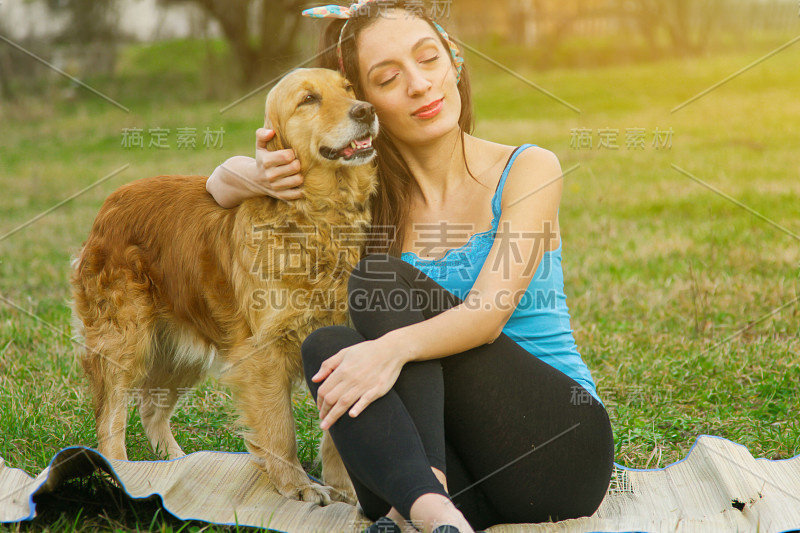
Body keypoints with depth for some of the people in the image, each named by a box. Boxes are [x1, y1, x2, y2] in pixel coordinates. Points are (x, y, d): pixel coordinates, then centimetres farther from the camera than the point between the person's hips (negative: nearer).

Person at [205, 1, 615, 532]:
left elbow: (488, 315, -18)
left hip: (563, 444, -3)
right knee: (327, 345, -23)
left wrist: (395, 346, -39)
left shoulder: (527, 169, -3)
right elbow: (221, 183, 17)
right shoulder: (370, 194, 8)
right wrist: (260, 176, -8)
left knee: (379, 283, -20)